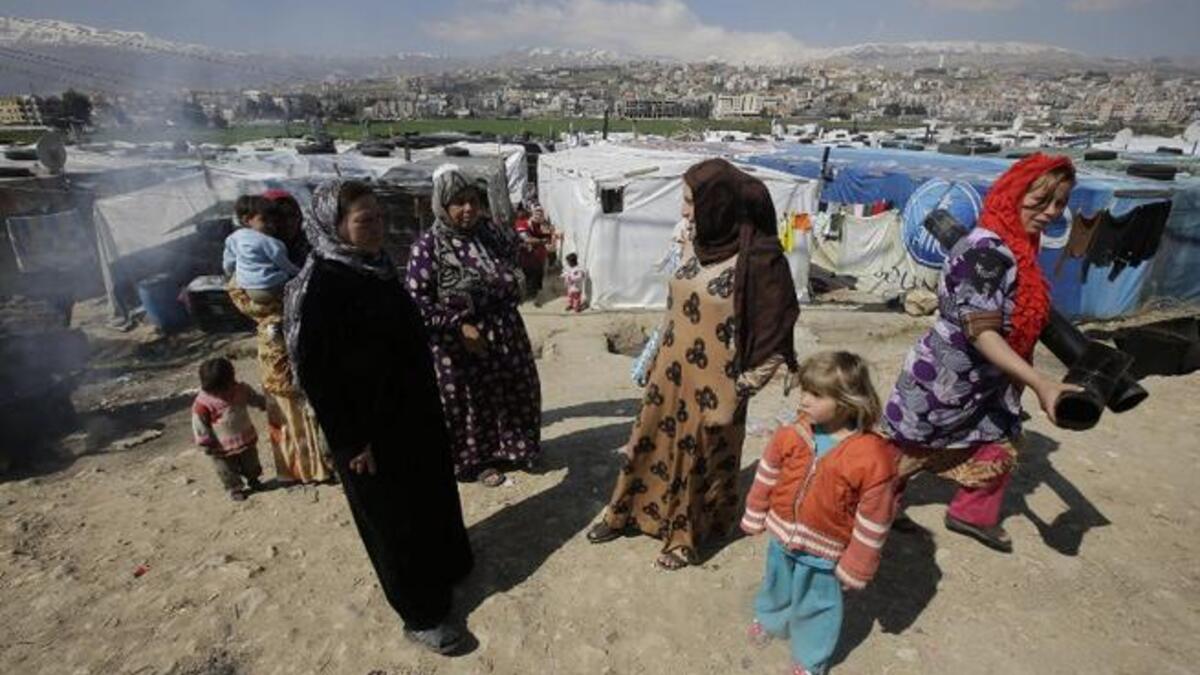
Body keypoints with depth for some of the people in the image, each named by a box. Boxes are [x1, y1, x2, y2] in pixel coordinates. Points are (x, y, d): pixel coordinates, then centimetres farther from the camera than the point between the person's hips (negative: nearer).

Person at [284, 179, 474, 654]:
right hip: (370, 426, -8)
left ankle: (444, 566, 49)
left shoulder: (376, 266, 3)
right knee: (393, 518, 9)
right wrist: (351, 442, -17)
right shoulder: (317, 285, -22)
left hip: (413, 410, 8)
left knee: (432, 494, 24)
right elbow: (313, 372, -21)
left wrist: (426, 400, 17)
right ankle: (420, 614, 29)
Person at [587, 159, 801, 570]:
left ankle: (687, 535, 37)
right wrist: (654, 359, 14)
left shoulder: (759, 258, -21)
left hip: (714, 385, -6)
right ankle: (625, 513, 40)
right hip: (672, 372, 6)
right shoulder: (696, 244, -1)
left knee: (703, 456, 14)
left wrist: (740, 389, -12)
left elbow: (773, 338, -15)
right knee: (650, 440, 19)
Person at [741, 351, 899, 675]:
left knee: (817, 605, 19)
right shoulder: (791, 435, -16)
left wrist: (855, 568, -9)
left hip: (823, 551, -4)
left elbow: (872, 522, -17)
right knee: (776, 585, 29)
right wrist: (755, 518, 8)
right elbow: (766, 478, -1)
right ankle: (769, 618, 60)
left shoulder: (874, 457, -27)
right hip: (782, 537, 4)